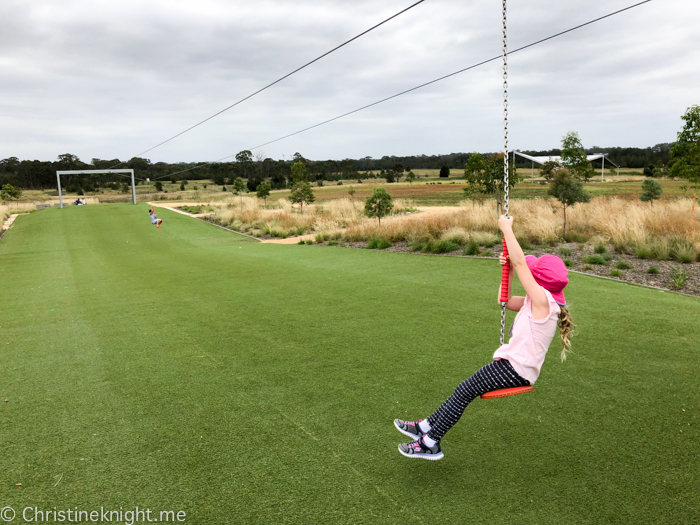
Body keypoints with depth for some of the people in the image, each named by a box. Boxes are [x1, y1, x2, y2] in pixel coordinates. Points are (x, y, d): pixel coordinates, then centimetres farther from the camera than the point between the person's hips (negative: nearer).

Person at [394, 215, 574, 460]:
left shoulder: (544, 301, -19)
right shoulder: (537, 304, 9)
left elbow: (520, 263, -24)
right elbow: (505, 300, 18)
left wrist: (507, 228, -17)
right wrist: (509, 270, 6)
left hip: (516, 369, -10)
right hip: (513, 363, 10)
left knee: (465, 391, -9)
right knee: (465, 391, 9)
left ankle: (430, 443, 0)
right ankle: (427, 426, 17)